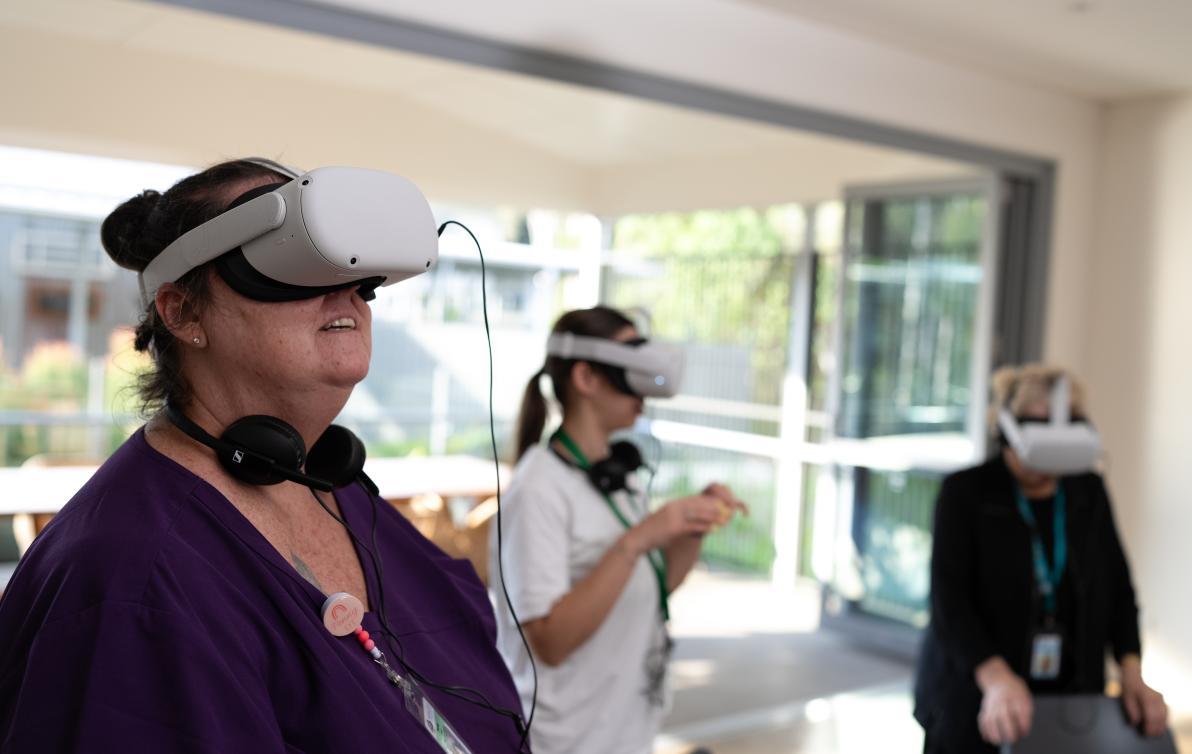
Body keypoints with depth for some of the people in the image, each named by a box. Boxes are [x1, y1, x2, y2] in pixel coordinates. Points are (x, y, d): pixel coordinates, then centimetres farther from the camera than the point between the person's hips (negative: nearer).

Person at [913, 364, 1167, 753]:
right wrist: (997, 679, -33)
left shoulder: (1089, 492, 6)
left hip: (1069, 707, 4)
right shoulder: (965, 492, -9)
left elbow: (1118, 589, 9)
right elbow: (950, 602, -18)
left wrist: (1131, 673, -7)